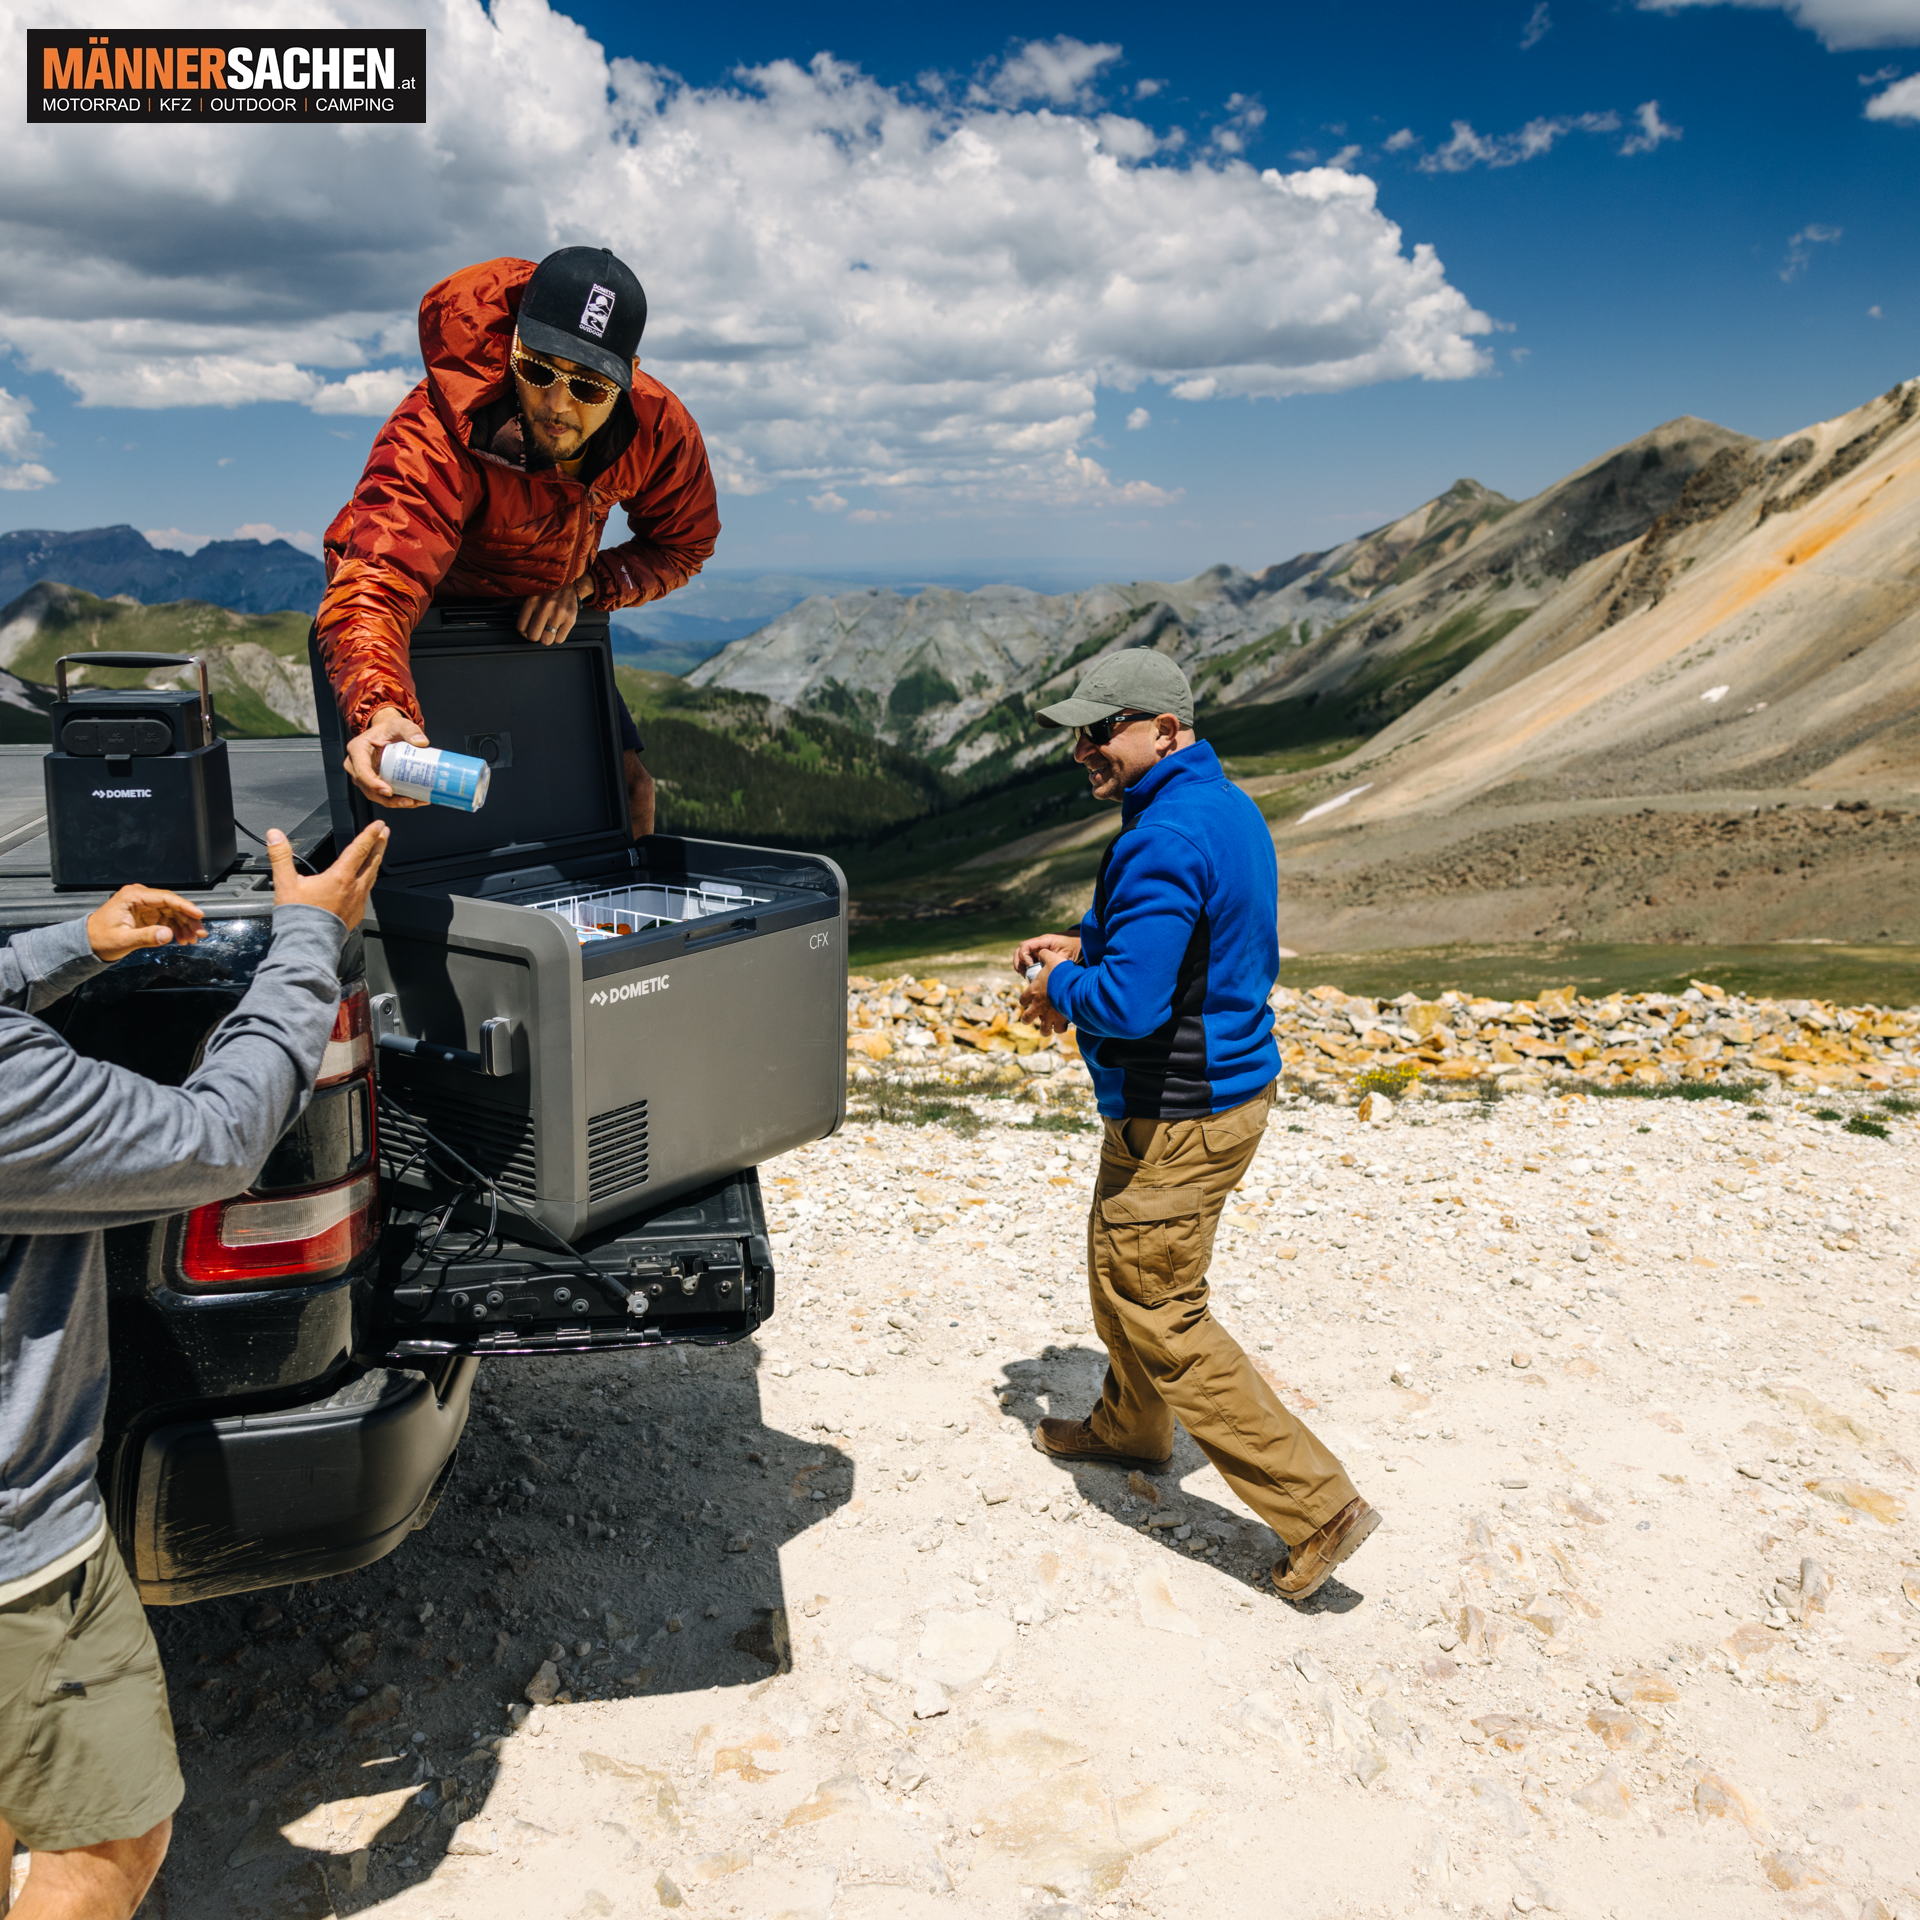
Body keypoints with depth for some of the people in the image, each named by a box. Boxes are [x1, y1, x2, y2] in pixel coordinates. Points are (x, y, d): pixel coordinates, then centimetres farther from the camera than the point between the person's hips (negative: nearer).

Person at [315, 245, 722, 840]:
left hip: (544, 627, 4)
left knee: (630, 789, 4)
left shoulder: (659, 429, -25)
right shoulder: (435, 434, -40)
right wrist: (380, 714, -74)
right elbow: (376, 589, -52)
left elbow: (683, 542, -4)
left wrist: (585, 584, -24)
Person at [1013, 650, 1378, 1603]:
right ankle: (1130, 1426, 49)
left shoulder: (1166, 840, -26)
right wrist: (1087, 947, 9)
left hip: (1180, 1114, -10)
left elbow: (1130, 1003, -32)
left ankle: (1316, 1506, 5)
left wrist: (1059, 986, -11)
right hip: (1228, 1084, 10)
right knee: (1119, 1265, 27)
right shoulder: (1227, 808, 7)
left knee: (1160, 1314, 0)